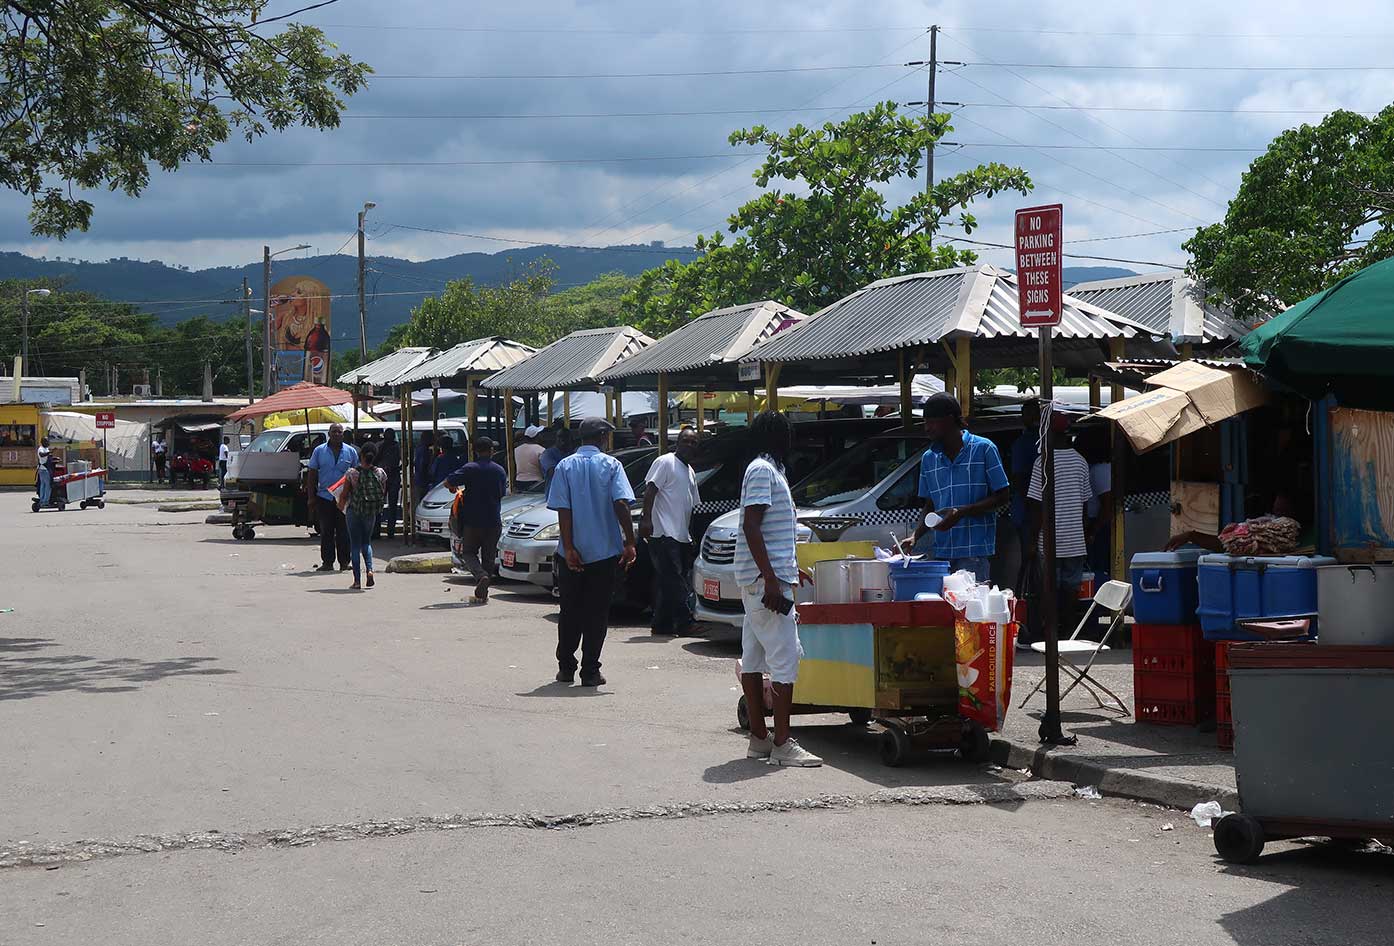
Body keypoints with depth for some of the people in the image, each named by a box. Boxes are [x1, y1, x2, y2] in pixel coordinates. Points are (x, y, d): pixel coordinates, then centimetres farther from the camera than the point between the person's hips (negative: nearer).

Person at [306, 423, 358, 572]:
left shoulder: (351, 451, 6)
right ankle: (327, 562, 6)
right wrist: (311, 497, 2)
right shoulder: (319, 451, 6)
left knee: (344, 532, 1)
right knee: (326, 532, 2)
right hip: (324, 497, 0)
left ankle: (344, 562, 7)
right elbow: (312, 475, 7)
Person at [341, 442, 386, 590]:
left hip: (354, 511, -3)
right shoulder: (380, 473, -6)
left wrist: (341, 505, 14)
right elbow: (384, 494, 2)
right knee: (366, 541, 20)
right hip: (371, 512, 3)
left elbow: (345, 495, -6)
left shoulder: (352, 473, -13)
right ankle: (369, 569, -5)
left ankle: (357, 580, 2)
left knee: (355, 544, 5)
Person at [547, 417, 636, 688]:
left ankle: (565, 668, 17)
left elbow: (563, 510, -6)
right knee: (597, 613, 5)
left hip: (572, 553, 2)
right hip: (605, 551, -2)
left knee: (570, 612, 13)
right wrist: (629, 542, -11)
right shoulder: (611, 465, -2)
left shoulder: (565, 466, 2)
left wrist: (569, 548, -7)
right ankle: (590, 671, 3)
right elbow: (621, 504, -13)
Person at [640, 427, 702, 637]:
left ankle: (662, 623, 9)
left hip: (680, 535, 9)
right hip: (663, 533, -9)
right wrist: (647, 519, -23)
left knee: (666, 581, 8)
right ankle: (685, 621, -17)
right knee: (674, 579, -13)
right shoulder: (665, 462, -3)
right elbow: (650, 490, -12)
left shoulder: (690, 472, 23)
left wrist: (690, 534, 23)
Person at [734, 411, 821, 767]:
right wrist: (771, 580, -25)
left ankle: (759, 738, 15)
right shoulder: (763, 471, -12)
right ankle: (782, 744, -13)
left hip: (758, 579, 11)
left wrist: (789, 568, 34)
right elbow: (751, 527, -20)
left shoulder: (768, 469, 18)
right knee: (785, 657, -11)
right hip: (766, 578, -11)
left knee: (754, 657, 11)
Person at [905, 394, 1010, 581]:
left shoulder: (983, 448, -1)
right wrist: (915, 537, 1)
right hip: (942, 550, 5)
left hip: (975, 552, -5)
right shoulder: (929, 458, 14)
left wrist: (961, 512, -14)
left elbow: (1001, 496, -2)